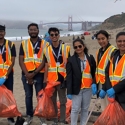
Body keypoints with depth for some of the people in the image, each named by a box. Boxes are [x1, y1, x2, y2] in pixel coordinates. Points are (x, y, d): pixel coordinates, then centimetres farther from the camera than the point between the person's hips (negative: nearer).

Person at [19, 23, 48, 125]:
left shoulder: (44, 44, 0)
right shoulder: (24, 44, 7)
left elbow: (45, 61, -6)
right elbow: (21, 60, 2)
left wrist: (34, 73, -12)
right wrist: (27, 74, -10)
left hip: (39, 74, -2)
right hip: (26, 74, 3)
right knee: (28, 95, 11)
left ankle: (42, 117, 14)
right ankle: (29, 116, 23)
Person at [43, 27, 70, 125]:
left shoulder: (66, 48, -2)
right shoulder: (47, 50, 3)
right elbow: (47, 66, 6)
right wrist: (45, 80, 3)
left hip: (62, 78, -2)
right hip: (51, 79, 2)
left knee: (63, 101, 7)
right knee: (52, 101, 11)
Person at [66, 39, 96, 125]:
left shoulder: (90, 58, 4)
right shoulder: (71, 60, -4)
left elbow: (94, 73, 9)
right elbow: (69, 76, -6)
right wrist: (69, 91, -11)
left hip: (88, 88, 3)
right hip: (77, 88, -2)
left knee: (85, 109, 12)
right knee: (75, 109, 2)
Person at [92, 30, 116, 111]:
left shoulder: (113, 51, -13)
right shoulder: (99, 51, 13)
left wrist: (105, 88, -19)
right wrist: (94, 83, 6)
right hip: (100, 83, 8)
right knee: (104, 109, 16)